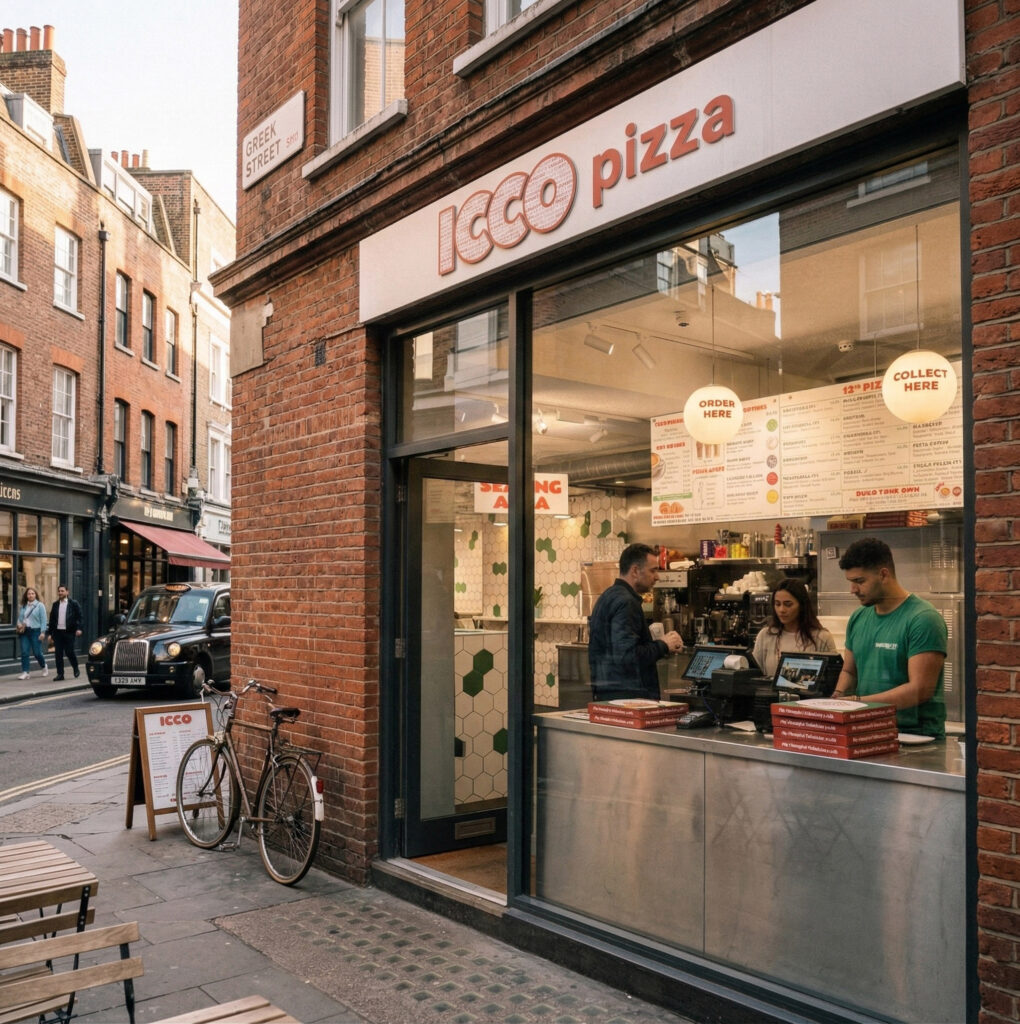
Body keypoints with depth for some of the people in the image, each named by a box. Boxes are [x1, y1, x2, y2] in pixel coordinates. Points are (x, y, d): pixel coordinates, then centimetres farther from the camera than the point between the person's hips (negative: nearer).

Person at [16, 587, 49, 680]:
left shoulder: (40, 605, -2)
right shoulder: (24, 606, 12)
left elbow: (43, 620, -6)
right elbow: (20, 617, 19)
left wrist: (42, 632, -12)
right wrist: (19, 624, -3)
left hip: (35, 631, -4)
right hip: (24, 631, 4)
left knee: (37, 652, -1)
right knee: (24, 652, -3)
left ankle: (44, 666, 25)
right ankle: (25, 672, -2)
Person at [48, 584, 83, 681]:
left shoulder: (73, 603, 0)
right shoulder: (55, 604, 12)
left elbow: (79, 617, -3)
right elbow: (52, 619, 14)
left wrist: (78, 628, -15)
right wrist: (50, 633, 10)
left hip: (69, 632, -4)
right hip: (57, 632, 4)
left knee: (69, 652, -4)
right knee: (58, 654, 3)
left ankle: (76, 669, 19)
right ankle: (60, 674, 9)